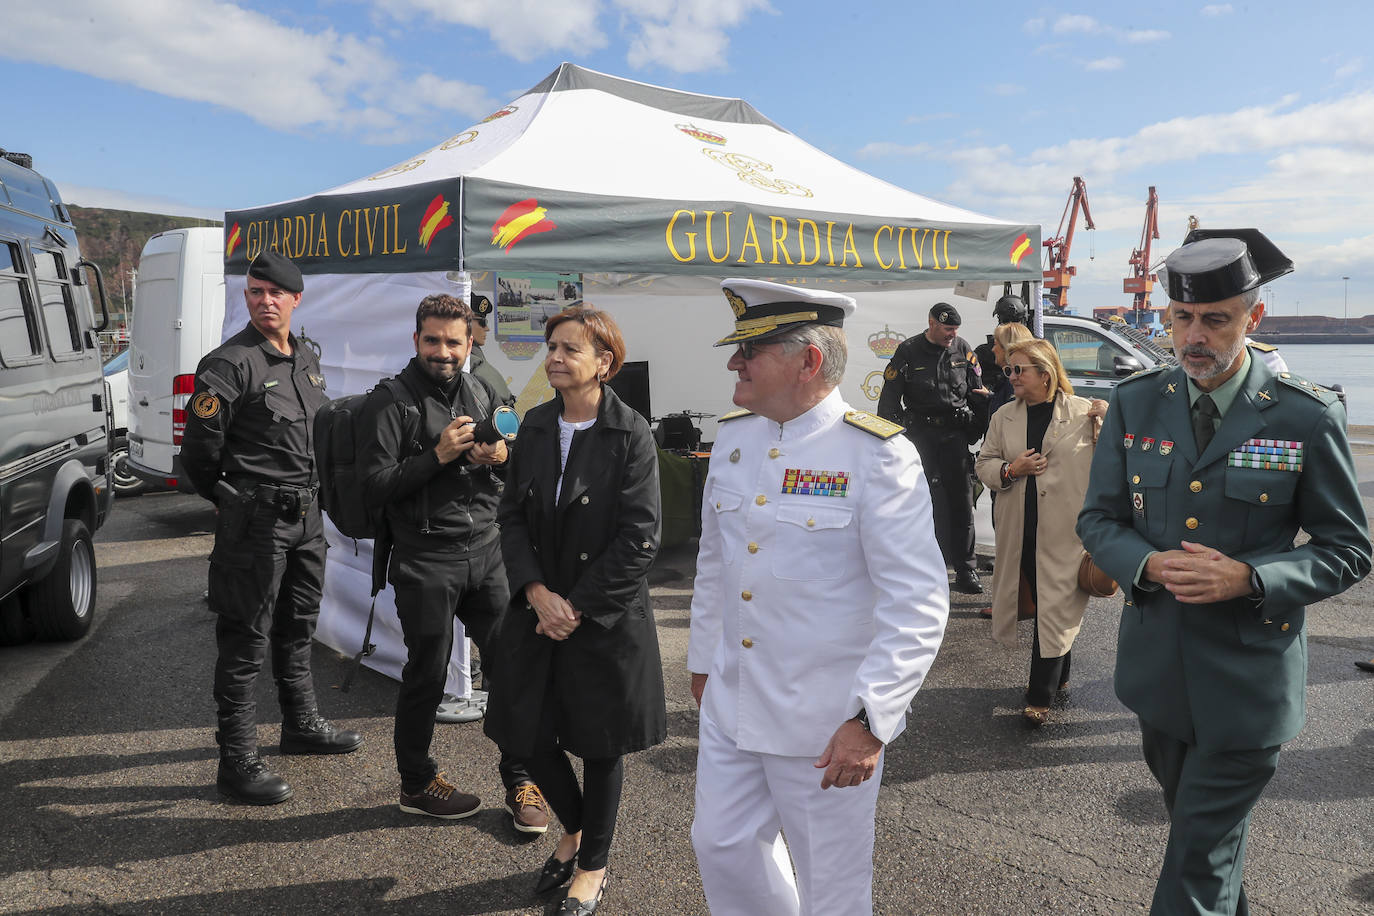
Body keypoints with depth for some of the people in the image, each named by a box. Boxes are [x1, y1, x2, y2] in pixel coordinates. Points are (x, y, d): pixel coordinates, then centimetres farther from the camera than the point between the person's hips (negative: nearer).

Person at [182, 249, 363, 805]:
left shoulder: (308, 362, 12)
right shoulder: (229, 365, -12)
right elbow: (200, 452, -11)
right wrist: (234, 500, 2)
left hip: (307, 518, 8)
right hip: (255, 523, -8)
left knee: (297, 630, 21)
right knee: (245, 642, -1)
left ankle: (302, 726, 38)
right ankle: (237, 763, 8)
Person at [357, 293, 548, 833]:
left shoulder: (481, 394, 14)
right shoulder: (390, 401, -4)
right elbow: (374, 488, -10)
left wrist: (502, 456, -2)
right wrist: (438, 455, -19)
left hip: (485, 551, 5)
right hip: (425, 561, -5)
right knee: (427, 676, 6)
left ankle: (519, 781, 21)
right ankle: (417, 786, 27)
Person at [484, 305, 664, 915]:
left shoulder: (631, 435, -13)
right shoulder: (536, 426, 2)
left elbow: (638, 539, -15)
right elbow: (512, 516, 3)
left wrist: (578, 606, -15)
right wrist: (535, 591, -11)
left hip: (607, 618, -4)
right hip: (538, 610, 5)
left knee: (601, 744, 10)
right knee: (529, 734, 9)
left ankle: (593, 864, 33)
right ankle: (572, 829, 39)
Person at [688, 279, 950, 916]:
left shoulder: (877, 455, -17)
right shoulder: (733, 437, 4)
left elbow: (918, 605, -19)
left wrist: (869, 719, -24)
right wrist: (702, 659, 20)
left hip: (827, 723, -6)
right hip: (730, 705, 6)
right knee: (722, 847, 18)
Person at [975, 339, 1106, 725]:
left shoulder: (1083, 411, -2)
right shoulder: (1004, 418, 10)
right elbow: (983, 464, 10)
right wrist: (1010, 470, -5)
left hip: (1066, 529, -4)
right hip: (1021, 530, 4)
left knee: (1055, 606, -3)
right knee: (1040, 601, 15)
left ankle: (1040, 696, 6)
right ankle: (1058, 676, 36)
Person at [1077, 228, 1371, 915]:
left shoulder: (1307, 417, -10)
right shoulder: (1135, 403, -1)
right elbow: (1097, 520, 3)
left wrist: (1247, 578, -22)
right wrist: (1150, 566, -18)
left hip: (1248, 676, -4)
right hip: (1156, 668, 4)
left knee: (1200, 855, 1)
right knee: (1190, 822, 25)